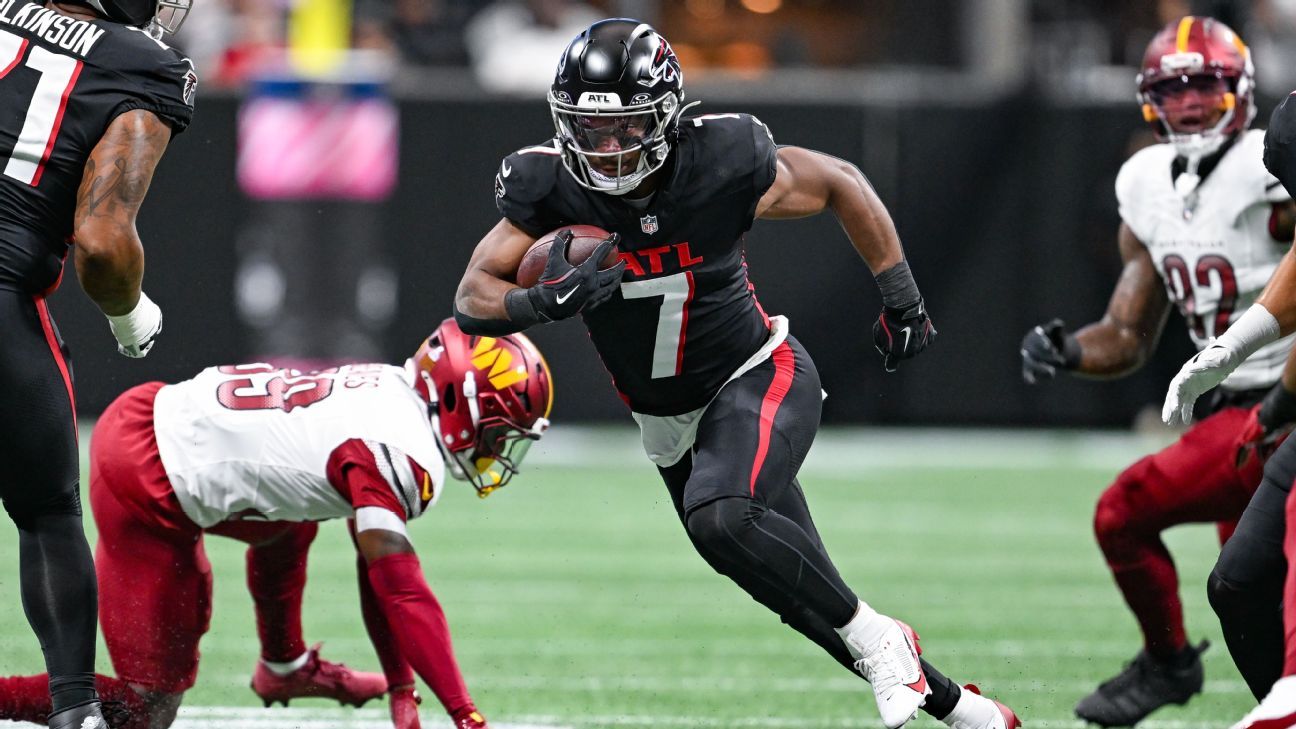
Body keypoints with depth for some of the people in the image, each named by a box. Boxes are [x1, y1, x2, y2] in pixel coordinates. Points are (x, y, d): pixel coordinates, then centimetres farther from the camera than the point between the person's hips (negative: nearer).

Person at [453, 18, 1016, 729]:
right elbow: (472, 299, -14)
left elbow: (839, 182, -4)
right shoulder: (548, 186, -16)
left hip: (757, 378, -5)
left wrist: (901, 296, -5)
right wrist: (543, 302, -35)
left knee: (719, 519, -34)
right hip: (668, 422, 5)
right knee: (803, 589, 8)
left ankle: (877, 640, -15)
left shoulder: (720, 166, -22)